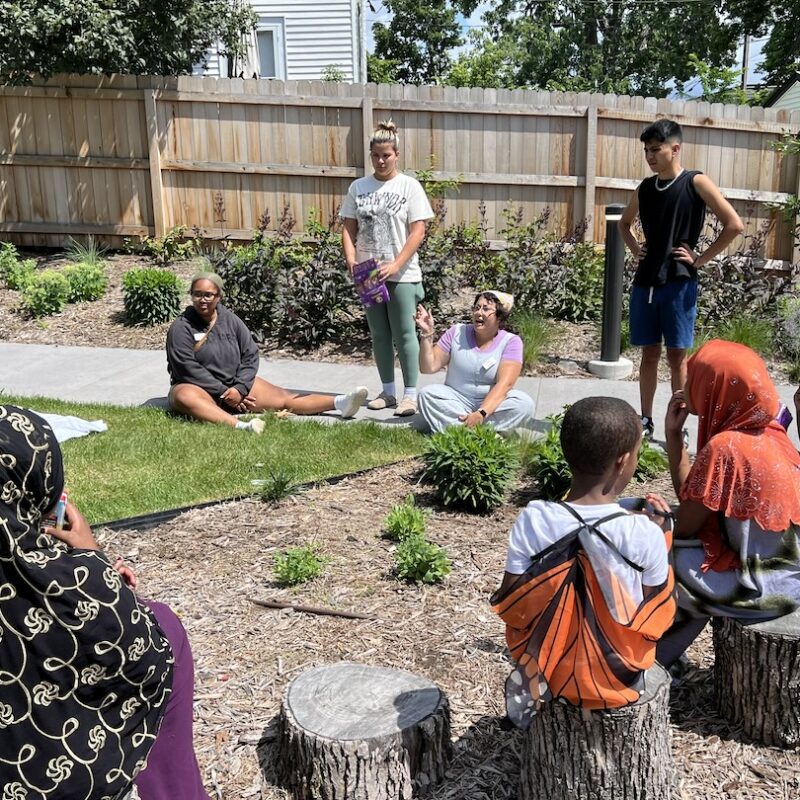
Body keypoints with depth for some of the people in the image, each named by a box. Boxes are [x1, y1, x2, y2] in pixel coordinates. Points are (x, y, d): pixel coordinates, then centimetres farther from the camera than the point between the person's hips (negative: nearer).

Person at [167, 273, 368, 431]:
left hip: (235, 385, 5)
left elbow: (250, 356, 3)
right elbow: (188, 369, -15)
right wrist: (224, 393, -19)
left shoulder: (230, 320, 6)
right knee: (184, 397, -41)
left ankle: (340, 403, -24)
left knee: (283, 397, -10)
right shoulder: (181, 328, -7)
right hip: (197, 388, -5)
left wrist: (239, 389, -13)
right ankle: (239, 425, -63)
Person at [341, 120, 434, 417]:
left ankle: (410, 394, 6)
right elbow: (349, 229, 7)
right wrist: (351, 260, -10)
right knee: (379, 335, 11)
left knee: (404, 334, -1)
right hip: (368, 274, 4)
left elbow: (418, 231, -8)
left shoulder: (409, 186, -4)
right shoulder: (358, 187, 6)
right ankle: (388, 391, 21)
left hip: (401, 274, -4)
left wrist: (395, 265, -18)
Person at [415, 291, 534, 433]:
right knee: (427, 394, -25)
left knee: (525, 404, -30)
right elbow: (428, 367, -1)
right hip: (456, 399, 2)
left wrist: (481, 413, -33)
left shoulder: (511, 342, -5)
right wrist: (427, 334, -15)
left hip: (493, 402, -2)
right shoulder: (457, 333, 2)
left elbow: (505, 384, -19)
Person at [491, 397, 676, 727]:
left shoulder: (533, 520, -20)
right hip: (618, 675, -1)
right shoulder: (645, 534, -22)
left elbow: (509, 606, -11)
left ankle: (528, 692, 34)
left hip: (549, 666, 1)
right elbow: (659, 612, -7)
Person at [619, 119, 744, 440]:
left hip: (679, 283, -5)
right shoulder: (644, 188, 11)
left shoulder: (696, 182, -5)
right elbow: (624, 223, 30)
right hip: (644, 282, 5)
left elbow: (734, 224, -10)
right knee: (649, 354, 9)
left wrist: (701, 259, -9)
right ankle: (646, 420, 17)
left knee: (677, 356, 0)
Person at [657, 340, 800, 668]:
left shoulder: (725, 446, -23)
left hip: (758, 587, -8)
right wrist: (673, 433, 5)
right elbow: (693, 500, 7)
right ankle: (664, 655, 29)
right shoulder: (766, 433, 3)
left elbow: (684, 528, -15)